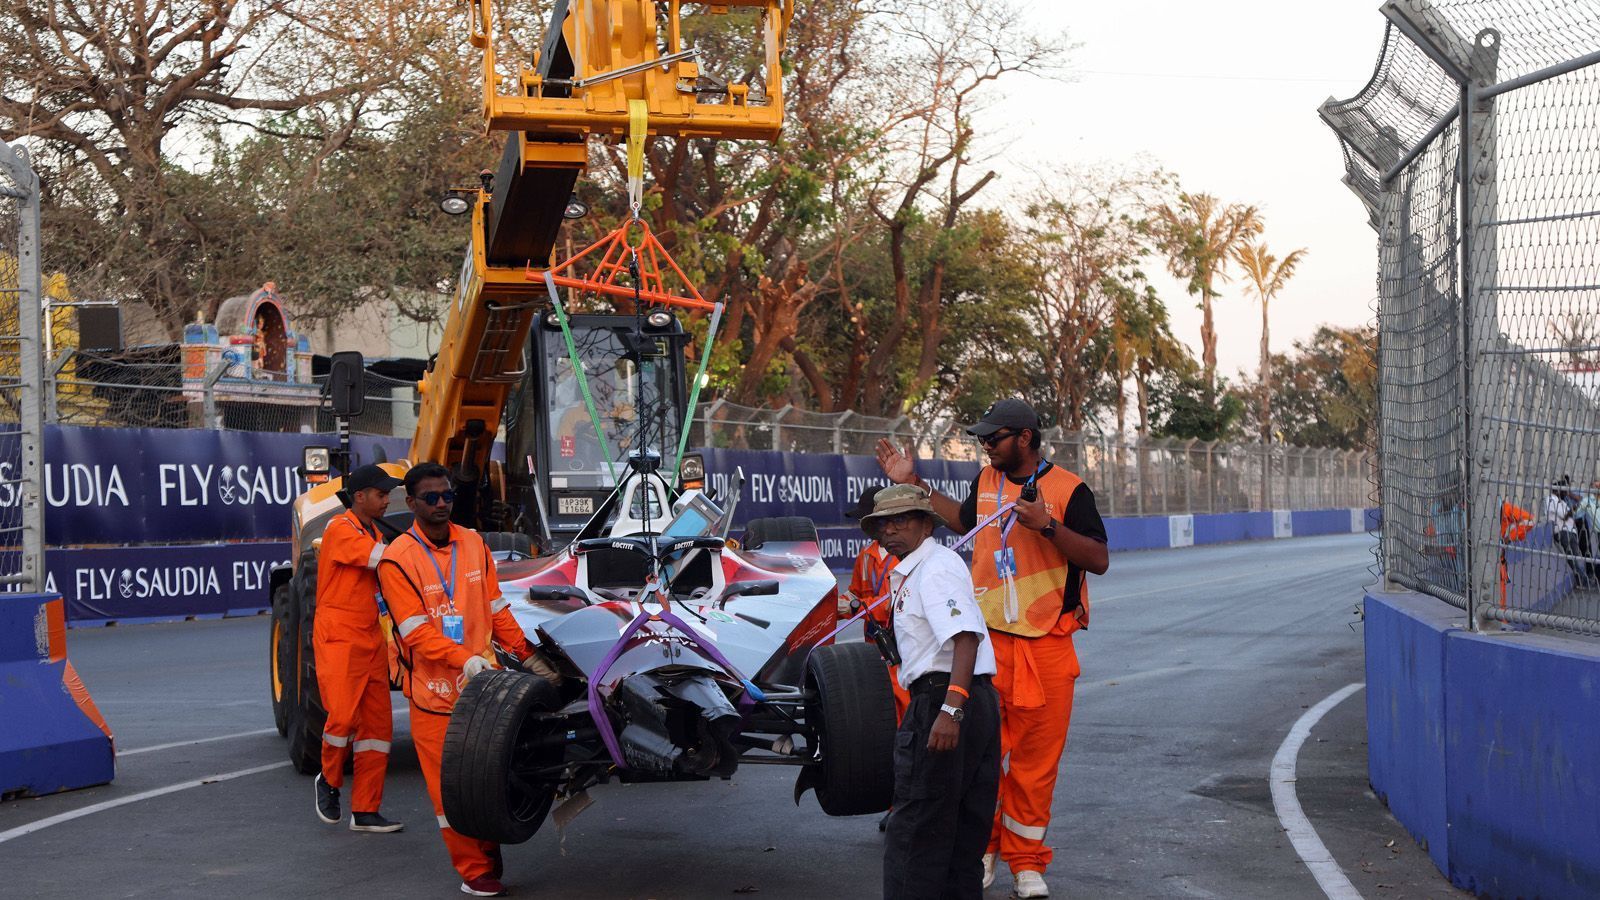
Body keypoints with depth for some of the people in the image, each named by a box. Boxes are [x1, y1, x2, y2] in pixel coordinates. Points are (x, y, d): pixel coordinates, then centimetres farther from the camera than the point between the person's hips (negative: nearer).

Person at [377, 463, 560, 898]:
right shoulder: (397, 560, -10)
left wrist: (527, 655, 6)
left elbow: (496, 610, 13)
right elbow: (416, 633, -16)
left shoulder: (473, 544, 7)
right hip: (435, 690, -5)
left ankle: (490, 858, 27)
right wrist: (466, 660, -26)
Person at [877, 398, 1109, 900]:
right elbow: (966, 519, 33)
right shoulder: (987, 481, 12)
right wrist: (913, 483, 30)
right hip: (987, 638, 4)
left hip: (1046, 645, -4)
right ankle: (981, 851, 13)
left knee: (1036, 758, 1)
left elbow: (1099, 560, -10)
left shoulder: (1068, 488, -5)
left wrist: (1048, 525, -22)